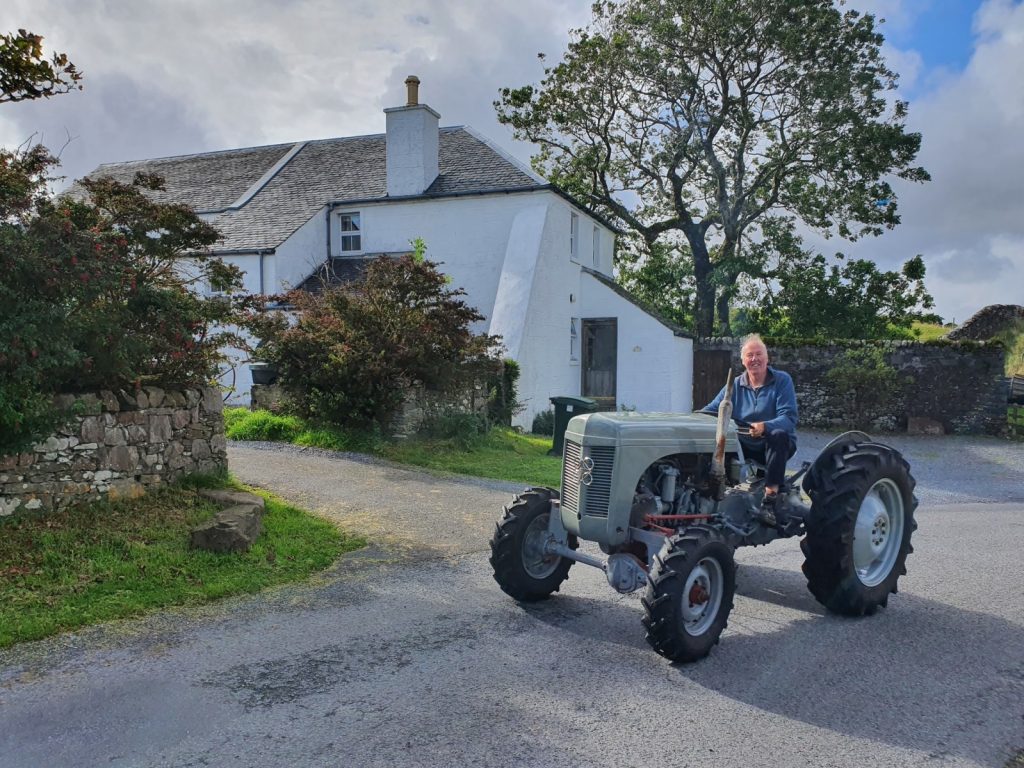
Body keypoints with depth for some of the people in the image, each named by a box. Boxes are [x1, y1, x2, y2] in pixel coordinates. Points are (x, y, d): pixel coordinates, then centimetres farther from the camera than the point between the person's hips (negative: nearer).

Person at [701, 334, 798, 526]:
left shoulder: (782, 381, -5)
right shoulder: (735, 385, 7)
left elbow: (789, 418, -18)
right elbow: (711, 410, -1)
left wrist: (765, 427, -39)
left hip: (775, 445, -3)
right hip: (744, 446, 3)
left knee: (779, 435, -38)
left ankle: (769, 502, -40)